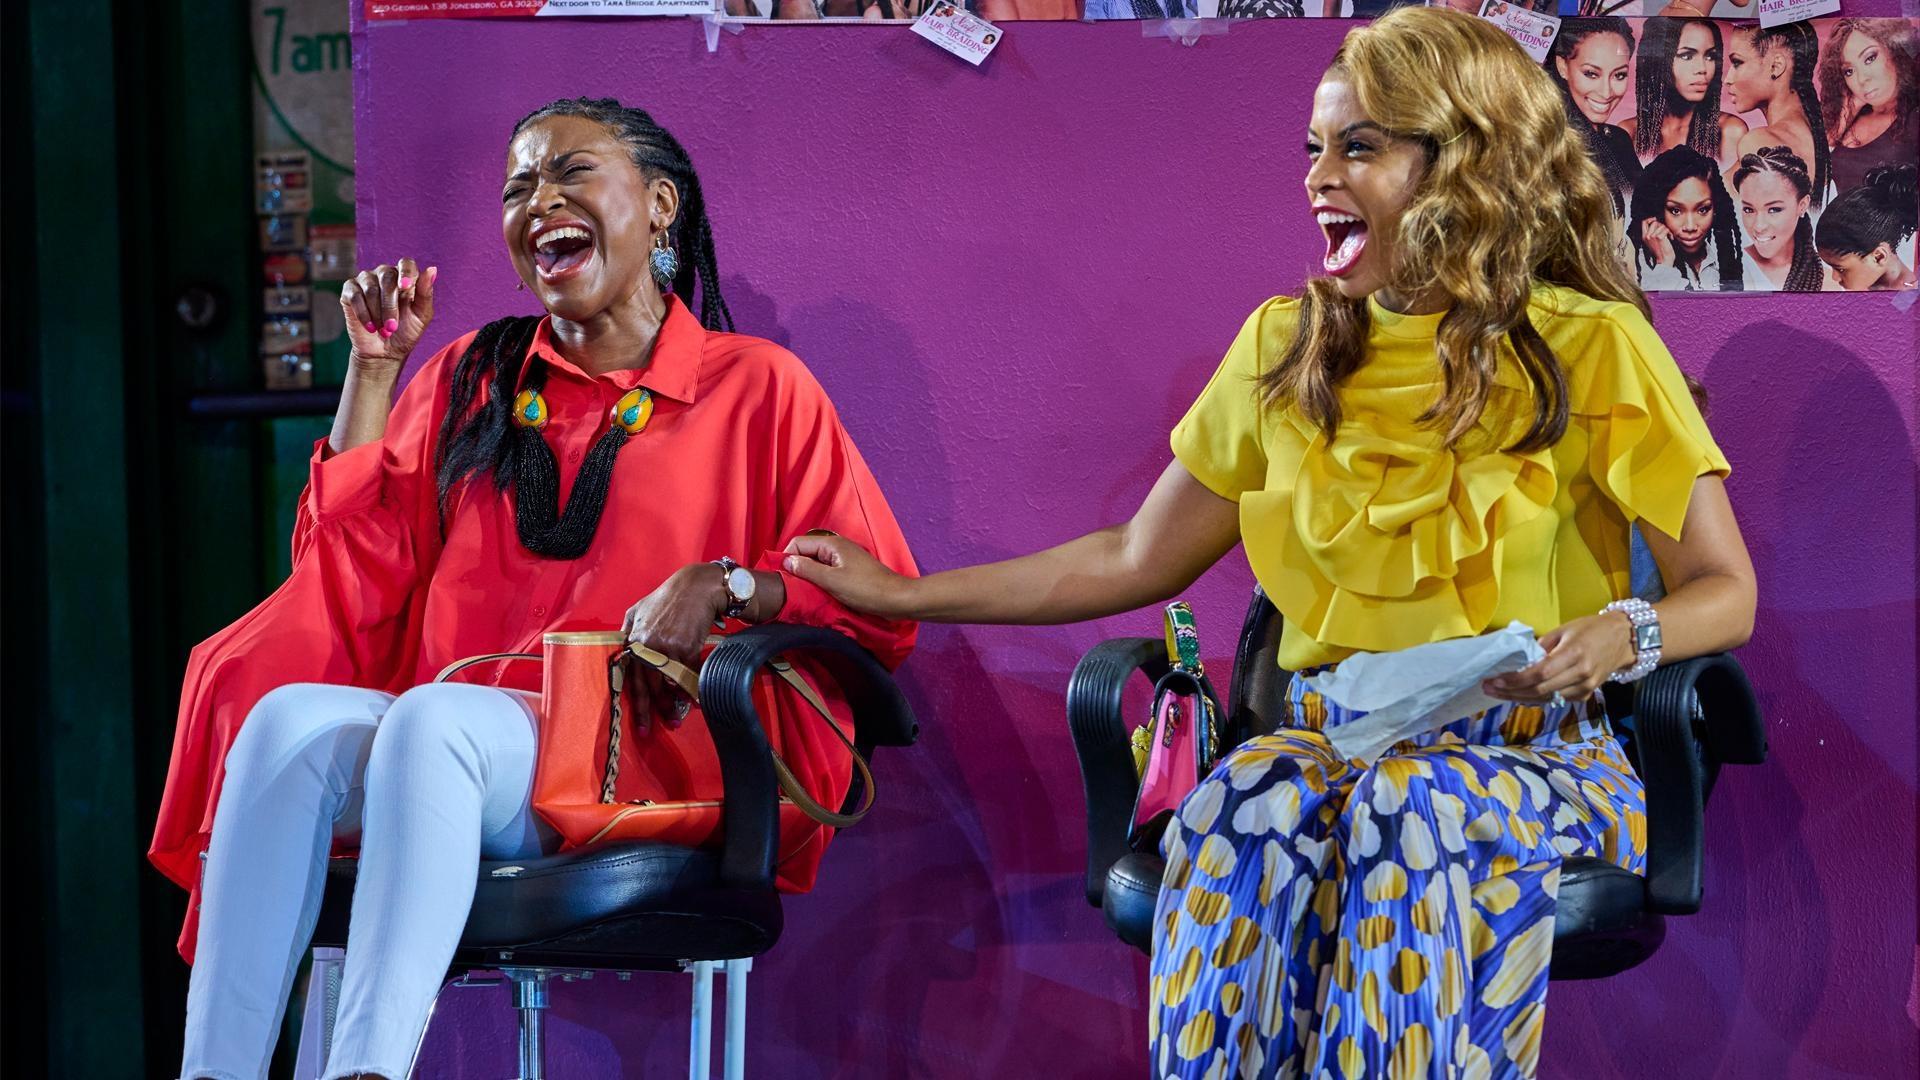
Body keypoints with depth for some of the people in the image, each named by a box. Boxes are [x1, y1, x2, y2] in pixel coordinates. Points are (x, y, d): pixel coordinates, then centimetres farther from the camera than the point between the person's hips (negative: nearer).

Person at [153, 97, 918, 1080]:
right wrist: (375, 366, 13)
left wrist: (725, 584, -12)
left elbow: (881, 608, 6)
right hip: (446, 731, 4)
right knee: (289, 715, -30)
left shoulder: (757, 389, 12)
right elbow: (352, 571, 14)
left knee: (430, 720, -36)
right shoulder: (469, 379, 23)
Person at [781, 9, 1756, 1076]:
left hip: (1533, 754, -3)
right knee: (1244, 811, -33)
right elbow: (1140, 558, 19)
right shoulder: (1286, 348, 13)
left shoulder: (1587, 349, 0)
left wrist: (1620, 637, -24)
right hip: (1328, 741, 3)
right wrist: (904, 595, 17)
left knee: (1414, 812, -38)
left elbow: (1724, 589, -1)